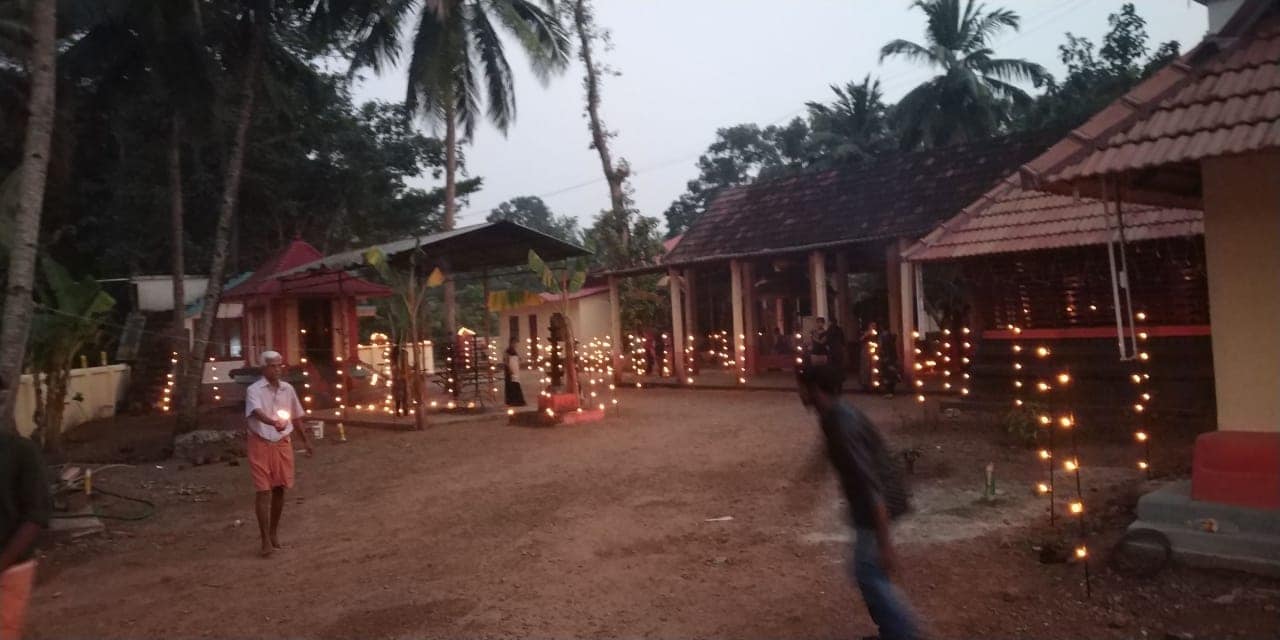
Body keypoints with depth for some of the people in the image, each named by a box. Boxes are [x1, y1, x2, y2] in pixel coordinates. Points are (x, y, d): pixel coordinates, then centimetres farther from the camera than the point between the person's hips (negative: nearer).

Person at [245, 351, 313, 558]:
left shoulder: (288, 389, 6)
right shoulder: (254, 390, -10)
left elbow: (296, 417, 15)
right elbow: (257, 412, -29)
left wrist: (306, 441, 18)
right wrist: (273, 423, -48)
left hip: (283, 444, 5)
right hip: (261, 445, -4)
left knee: (279, 489, 10)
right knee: (263, 491, -5)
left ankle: (274, 533, 25)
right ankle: (266, 540, -2)